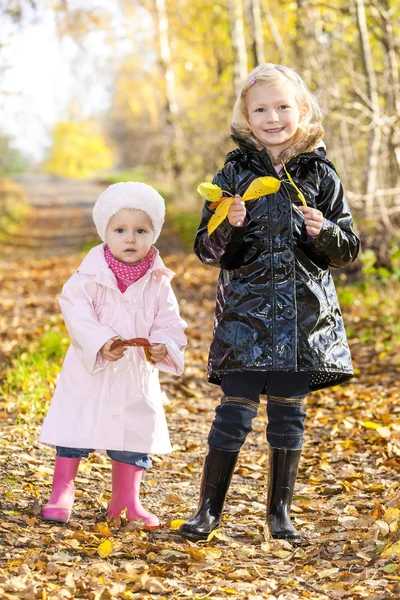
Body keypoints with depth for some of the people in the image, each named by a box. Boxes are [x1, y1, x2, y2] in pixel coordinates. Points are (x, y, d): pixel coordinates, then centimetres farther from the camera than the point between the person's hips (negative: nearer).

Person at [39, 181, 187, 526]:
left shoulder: (158, 282, -2)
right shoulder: (90, 276, -11)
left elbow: (170, 322, 0)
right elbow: (76, 312, -17)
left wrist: (163, 345, -22)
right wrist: (101, 343, -31)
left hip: (138, 375, 3)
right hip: (90, 372, -3)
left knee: (138, 432, 9)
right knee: (76, 429, 1)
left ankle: (127, 499, 24)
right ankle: (62, 492, 15)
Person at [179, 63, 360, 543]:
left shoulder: (321, 175, 5)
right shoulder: (234, 173, 2)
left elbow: (349, 249, 8)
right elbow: (207, 251, 2)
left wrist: (325, 232, -13)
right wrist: (228, 226, -18)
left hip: (305, 316, 2)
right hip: (247, 312, -1)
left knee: (288, 413, 7)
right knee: (236, 409, -4)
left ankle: (280, 512, 19)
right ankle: (209, 509, 7)